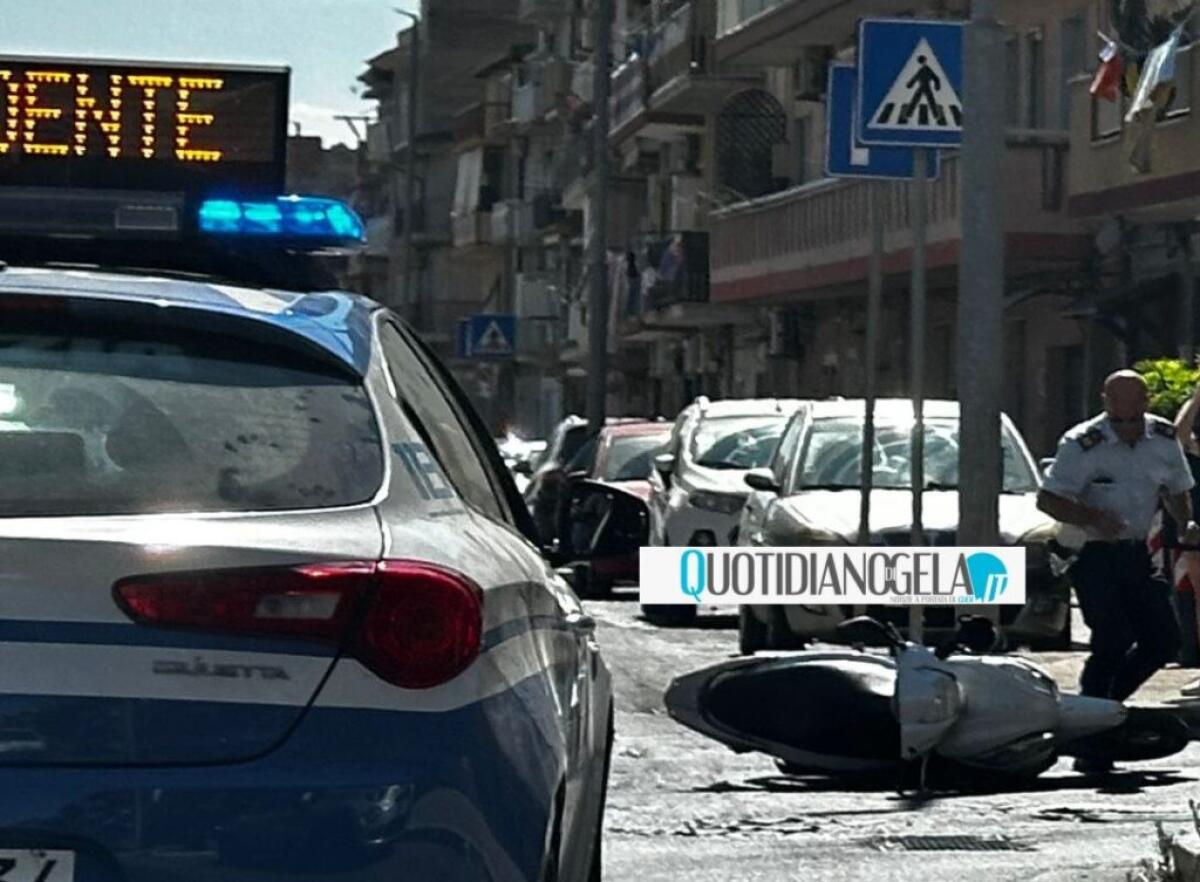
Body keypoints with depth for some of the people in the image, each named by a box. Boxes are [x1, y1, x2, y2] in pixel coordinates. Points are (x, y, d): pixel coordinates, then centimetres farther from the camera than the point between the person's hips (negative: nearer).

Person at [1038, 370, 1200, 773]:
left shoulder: (1164, 439, 1)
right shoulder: (1082, 445, -15)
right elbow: (1047, 499, -14)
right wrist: (1093, 518, -29)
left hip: (1136, 555, 6)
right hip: (1093, 555, -6)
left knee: (1164, 639, 2)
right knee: (1113, 641, -16)